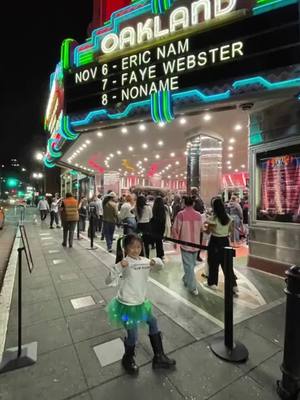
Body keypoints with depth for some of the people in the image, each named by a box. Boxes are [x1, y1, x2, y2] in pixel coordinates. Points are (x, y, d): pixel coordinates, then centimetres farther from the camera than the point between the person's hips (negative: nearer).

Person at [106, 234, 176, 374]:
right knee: (133, 336, 5)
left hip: (141, 302, 7)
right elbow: (108, 281, -23)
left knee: (153, 323, 17)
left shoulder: (144, 261, -4)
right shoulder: (124, 263, -20)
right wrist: (119, 267, -38)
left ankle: (159, 357, 39)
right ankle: (128, 360, 39)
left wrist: (155, 262, -16)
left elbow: (160, 263, 7)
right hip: (127, 305, -6)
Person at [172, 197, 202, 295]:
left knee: (189, 265, 3)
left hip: (185, 243, -4)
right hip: (196, 243, 4)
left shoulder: (181, 214, -13)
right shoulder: (198, 215, 0)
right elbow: (201, 228, 10)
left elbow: (175, 229, -12)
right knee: (192, 264, 21)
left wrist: (176, 240, 2)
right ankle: (186, 279, 40)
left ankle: (193, 287, 5)